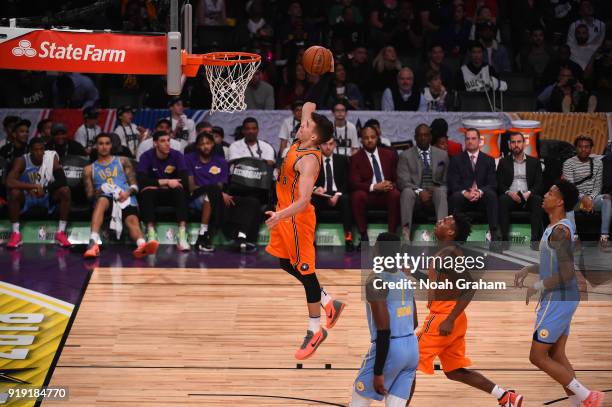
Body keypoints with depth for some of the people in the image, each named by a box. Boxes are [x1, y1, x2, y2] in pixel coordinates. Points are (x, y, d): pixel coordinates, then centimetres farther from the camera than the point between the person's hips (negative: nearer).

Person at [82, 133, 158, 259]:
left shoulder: (123, 161, 23)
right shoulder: (89, 169, 22)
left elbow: (134, 185, 15)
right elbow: (89, 195, 14)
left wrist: (128, 192, -9)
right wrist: (100, 191, -9)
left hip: (126, 198, 1)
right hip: (105, 197, -1)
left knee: (132, 220, -33)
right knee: (101, 201, -40)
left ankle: (142, 245, -66)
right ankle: (93, 242, -56)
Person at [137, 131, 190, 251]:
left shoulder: (177, 155, -7)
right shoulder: (147, 157, -9)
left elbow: (184, 182, -16)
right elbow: (142, 181, -22)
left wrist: (157, 184, -16)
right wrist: (166, 182, -23)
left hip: (172, 194, 1)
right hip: (154, 195, -1)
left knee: (180, 191, -31)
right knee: (147, 192, -33)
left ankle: (182, 235, -40)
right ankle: (151, 233, -38)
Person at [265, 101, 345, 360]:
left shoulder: (309, 160, -26)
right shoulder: (299, 143, -1)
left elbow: (303, 200, -39)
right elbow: (308, 107, 20)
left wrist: (280, 215, -49)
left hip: (297, 218, -10)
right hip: (284, 214, 10)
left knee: (305, 271, 1)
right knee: (286, 264, 20)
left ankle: (315, 330, 12)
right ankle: (329, 303, 34)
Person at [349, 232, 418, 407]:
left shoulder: (376, 282, -15)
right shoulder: (406, 280, 10)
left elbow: (384, 330, -20)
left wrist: (378, 372, -19)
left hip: (389, 349, -7)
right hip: (412, 347, 7)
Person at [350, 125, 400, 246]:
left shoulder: (389, 154, 12)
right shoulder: (356, 158, 4)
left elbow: (398, 177, 10)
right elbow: (354, 183, -7)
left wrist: (392, 185, -15)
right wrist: (374, 187, -23)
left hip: (387, 194, 1)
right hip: (367, 194, -1)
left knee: (396, 194, -33)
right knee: (357, 195, -35)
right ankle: (364, 236, -28)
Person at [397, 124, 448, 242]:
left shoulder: (442, 155, 16)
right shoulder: (406, 155, 9)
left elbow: (446, 181, 16)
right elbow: (403, 181, -2)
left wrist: (438, 187, -8)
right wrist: (419, 192, -19)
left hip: (435, 193, 1)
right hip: (415, 193, -1)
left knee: (441, 192, -34)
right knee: (407, 191, -35)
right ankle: (406, 234, -48)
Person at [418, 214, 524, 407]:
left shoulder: (451, 252, -13)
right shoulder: (442, 253, 17)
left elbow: (470, 288, -21)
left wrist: (450, 320, -26)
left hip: (445, 317, -10)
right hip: (444, 316, 10)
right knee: (455, 371, 14)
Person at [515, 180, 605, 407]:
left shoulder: (560, 231, -20)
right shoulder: (559, 227, 12)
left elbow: (566, 273, -25)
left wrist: (537, 287, -16)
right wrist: (527, 270, 14)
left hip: (558, 300, -10)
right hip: (561, 300, 10)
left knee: (538, 356, -5)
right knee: (557, 356, 12)